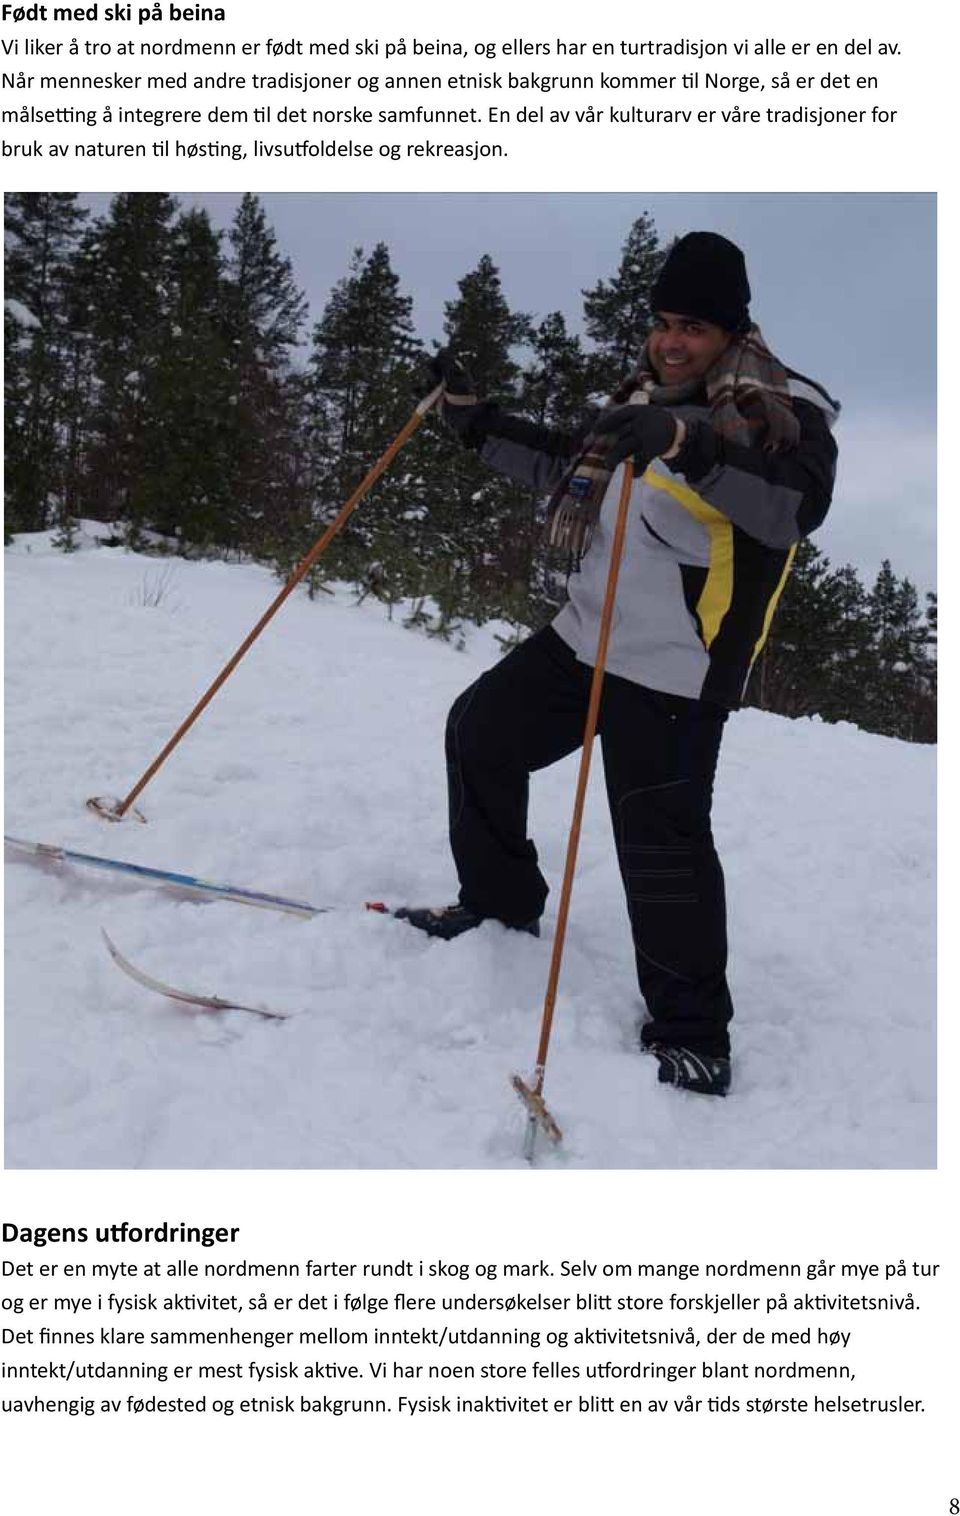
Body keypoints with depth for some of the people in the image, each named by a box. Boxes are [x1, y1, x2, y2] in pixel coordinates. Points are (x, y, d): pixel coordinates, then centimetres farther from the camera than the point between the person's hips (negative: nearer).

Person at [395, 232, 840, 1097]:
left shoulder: (781, 408, -9)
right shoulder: (643, 402, 14)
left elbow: (801, 499, -31)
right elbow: (565, 466, 29)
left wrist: (689, 444, -45)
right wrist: (476, 421, 21)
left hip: (675, 675, -8)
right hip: (584, 637, 9)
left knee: (660, 843, -12)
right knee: (480, 731, 13)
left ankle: (692, 1031, 5)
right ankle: (501, 902, 31)